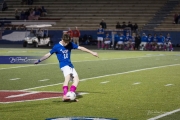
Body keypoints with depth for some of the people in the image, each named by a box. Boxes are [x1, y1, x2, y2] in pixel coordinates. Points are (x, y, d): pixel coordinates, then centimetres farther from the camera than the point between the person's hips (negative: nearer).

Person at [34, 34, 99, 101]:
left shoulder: (70, 44, 6)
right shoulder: (57, 47, -4)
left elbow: (80, 48, 8)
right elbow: (49, 54, 3)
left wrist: (91, 52, 9)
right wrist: (39, 60, 2)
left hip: (70, 65, 7)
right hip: (64, 65, -7)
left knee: (76, 79, -3)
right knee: (67, 77, -30)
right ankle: (65, 96, -42)